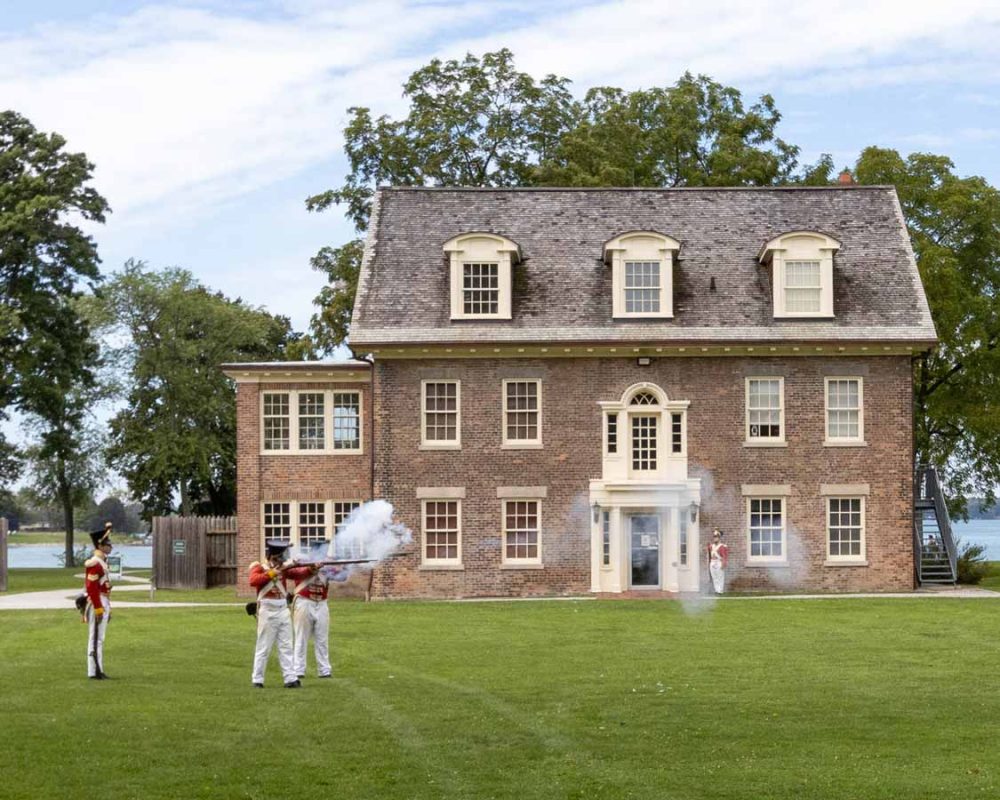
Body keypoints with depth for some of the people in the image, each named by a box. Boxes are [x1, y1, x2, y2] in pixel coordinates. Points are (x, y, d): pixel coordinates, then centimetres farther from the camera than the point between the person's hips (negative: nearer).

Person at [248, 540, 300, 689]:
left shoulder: (283, 568, 11)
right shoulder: (259, 567, -2)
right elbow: (253, 581, -22)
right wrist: (271, 573, -24)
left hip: (283, 610, 5)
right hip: (267, 611, -5)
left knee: (286, 647, 4)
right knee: (264, 647, 1)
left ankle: (290, 678, 4)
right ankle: (257, 679, 8)